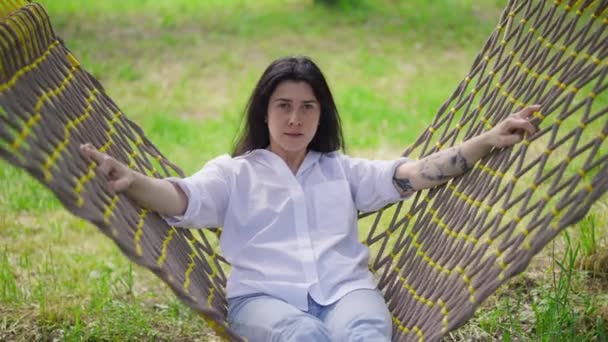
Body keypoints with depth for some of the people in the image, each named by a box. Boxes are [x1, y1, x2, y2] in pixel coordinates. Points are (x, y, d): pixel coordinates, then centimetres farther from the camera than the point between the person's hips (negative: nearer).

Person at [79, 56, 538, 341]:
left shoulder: (341, 169, 26)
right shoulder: (234, 172, 17)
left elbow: (414, 174, 14)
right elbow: (181, 199, -2)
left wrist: (490, 141, 3)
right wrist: (130, 182, -26)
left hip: (347, 289, 2)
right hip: (264, 297, -1)